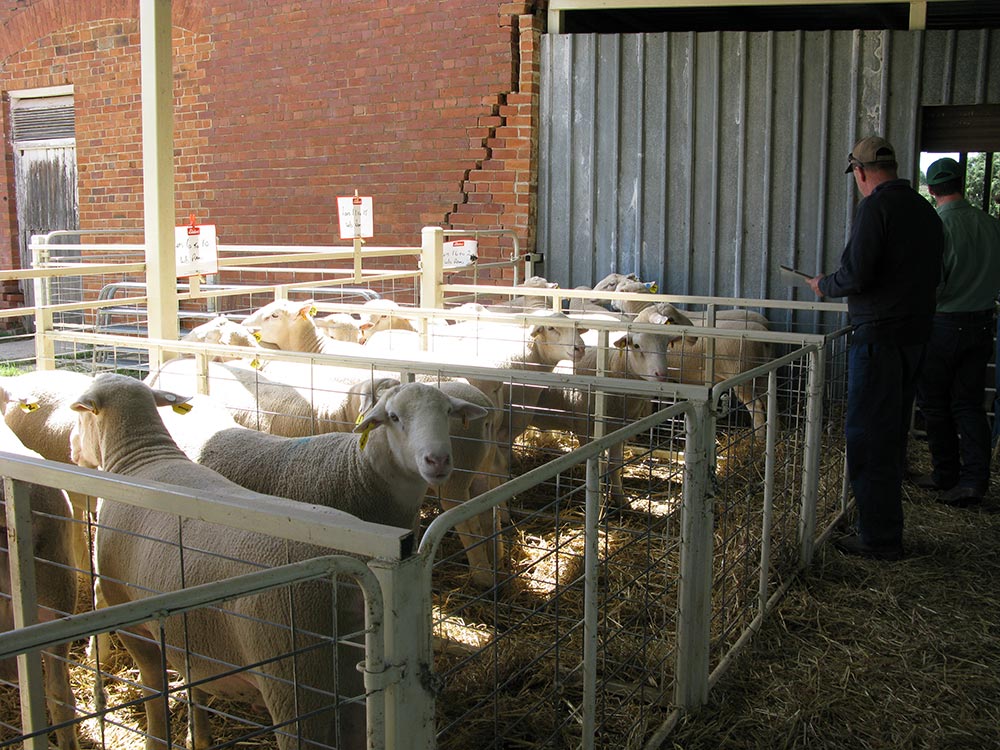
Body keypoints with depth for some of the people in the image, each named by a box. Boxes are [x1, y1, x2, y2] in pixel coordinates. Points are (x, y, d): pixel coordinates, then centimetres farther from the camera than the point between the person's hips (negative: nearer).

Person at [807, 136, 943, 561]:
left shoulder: (876, 207, -13)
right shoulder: (925, 210, 13)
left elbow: (856, 274, -20)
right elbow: (932, 275, 18)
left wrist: (825, 286, 0)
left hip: (879, 335, -9)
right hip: (916, 332, 9)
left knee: (868, 435, -2)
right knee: (893, 433, 17)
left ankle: (878, 538, 4)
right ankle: (887, 526, 27)